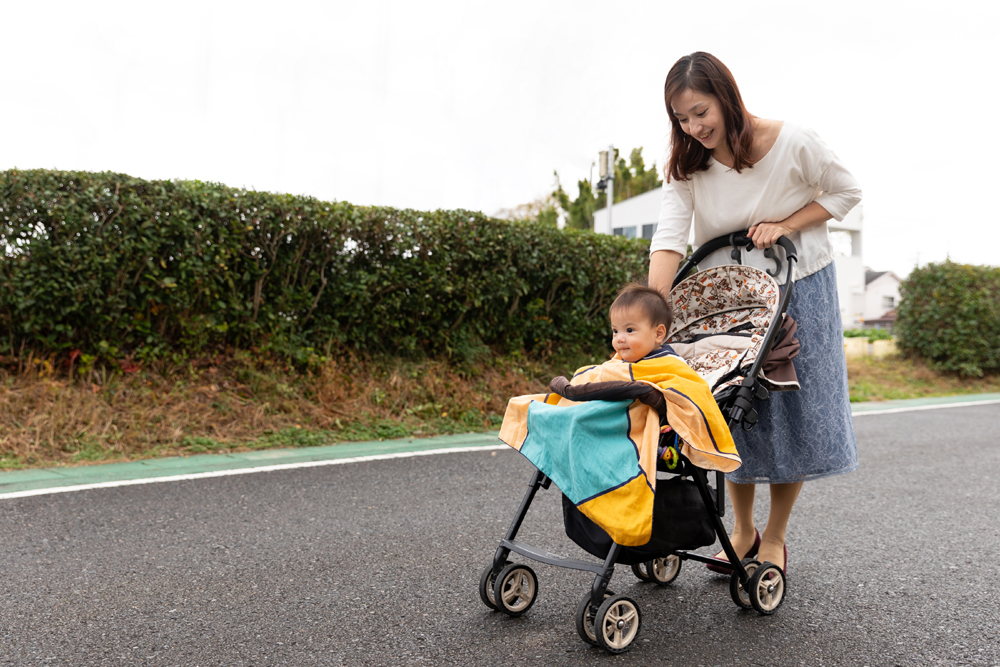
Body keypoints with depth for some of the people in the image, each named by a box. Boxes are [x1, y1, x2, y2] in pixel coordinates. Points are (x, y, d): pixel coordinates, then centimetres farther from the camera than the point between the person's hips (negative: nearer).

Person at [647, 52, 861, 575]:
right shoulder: (685, 164, -9)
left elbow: (846, 192, -2)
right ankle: (742, 531, 23)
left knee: (794, 415, 2)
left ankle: (774, 538, 20)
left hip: (798, 287, -2)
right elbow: (670, 235, -19)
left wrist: (784, 226, -18)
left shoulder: (794, 144, -16)